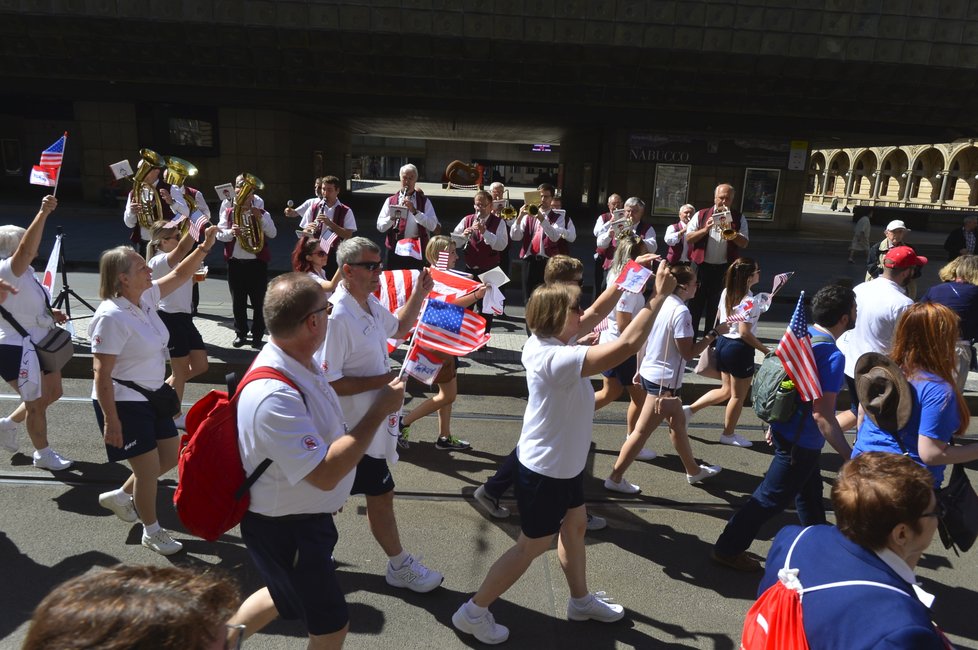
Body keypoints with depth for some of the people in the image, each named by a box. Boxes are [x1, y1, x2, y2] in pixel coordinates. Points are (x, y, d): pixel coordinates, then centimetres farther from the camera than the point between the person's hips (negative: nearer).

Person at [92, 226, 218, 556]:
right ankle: (151, 531, 26)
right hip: (123, 403, -9)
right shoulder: (112, 317, -24)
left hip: (151, 396, 9)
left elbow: (179, 274, 10)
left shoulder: (146, 297, -1)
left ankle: (120, 495, 38)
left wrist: (205, 246, -3)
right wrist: (111, 421, -23)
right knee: (149, 468, 3)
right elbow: (101, 374, -24)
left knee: (172, 456, 15)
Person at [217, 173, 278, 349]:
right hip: (235, 262, 2)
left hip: (257, 262, -1)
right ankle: (240, 333, 21)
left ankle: (257, 335, 11)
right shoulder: (228, 212, 7)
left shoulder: (261, 212, 4)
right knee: (238, 301, 9)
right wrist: (231, 232, -20)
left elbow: (272, 234, -8)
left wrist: (260, 217, -19)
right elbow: (219, 234, 0)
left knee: (258, 301, 1)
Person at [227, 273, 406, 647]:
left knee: (288, 598, 31)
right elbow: (325, 473, -33)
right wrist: (380, 409, -28)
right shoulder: (274, 396, -35)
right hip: (284, 529, -9)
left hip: (307, 516, 9)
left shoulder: (299, 361, -6)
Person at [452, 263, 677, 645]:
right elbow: (626, 346, -37)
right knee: (532, 547, 8)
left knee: (574, 527, 26)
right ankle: (473, 613, 24)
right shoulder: (555, 358, -33)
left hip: (565, 463, 10)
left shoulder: (549, 340, -5)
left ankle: (580, 600, 48)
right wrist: (659, 296, -28)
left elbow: (597, 313, 6)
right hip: (544, 471, -9)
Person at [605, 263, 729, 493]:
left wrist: (640, 369, 20)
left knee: (678, 421, 23)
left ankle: (693, 471, 39)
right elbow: (688, 352, -19)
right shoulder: (681, 311, -19)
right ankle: (615, 478, 9)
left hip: (649, 373, 9)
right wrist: (714, 333, -11)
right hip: (664, 381, -9)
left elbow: (641, 340, 11)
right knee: (642, 431, 0)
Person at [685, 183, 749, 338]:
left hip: (724, 268, 1)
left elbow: (744, 243, -2)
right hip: (701, 265, -1)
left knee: (716, 305, 10)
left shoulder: (739, 218, 4)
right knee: (696, 302, 5)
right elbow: (688, 238, -3)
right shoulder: (701, 215, 1)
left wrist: (731, 234, -20)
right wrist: (705, 229, -18)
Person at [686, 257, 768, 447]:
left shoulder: (726, 292, 1)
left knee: (726, 390, 23)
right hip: (740, 348, -8)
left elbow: (718, 319, 10)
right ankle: (728, 435, 25)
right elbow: (745, 332, -23)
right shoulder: (749, 300, -22)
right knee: (738, 396, 11)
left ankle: (690, 409, 19)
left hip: (723, 343, 8)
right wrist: (765, 350, -14)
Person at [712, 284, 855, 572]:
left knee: (810, 493, 26)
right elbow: (822, 414, -27)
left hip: (786, 429, 9)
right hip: (800, 442, -9)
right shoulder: (832, 356, -25)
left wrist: (775, 423, 23)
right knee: (770, 499, 4)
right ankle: (728, 550, 15)